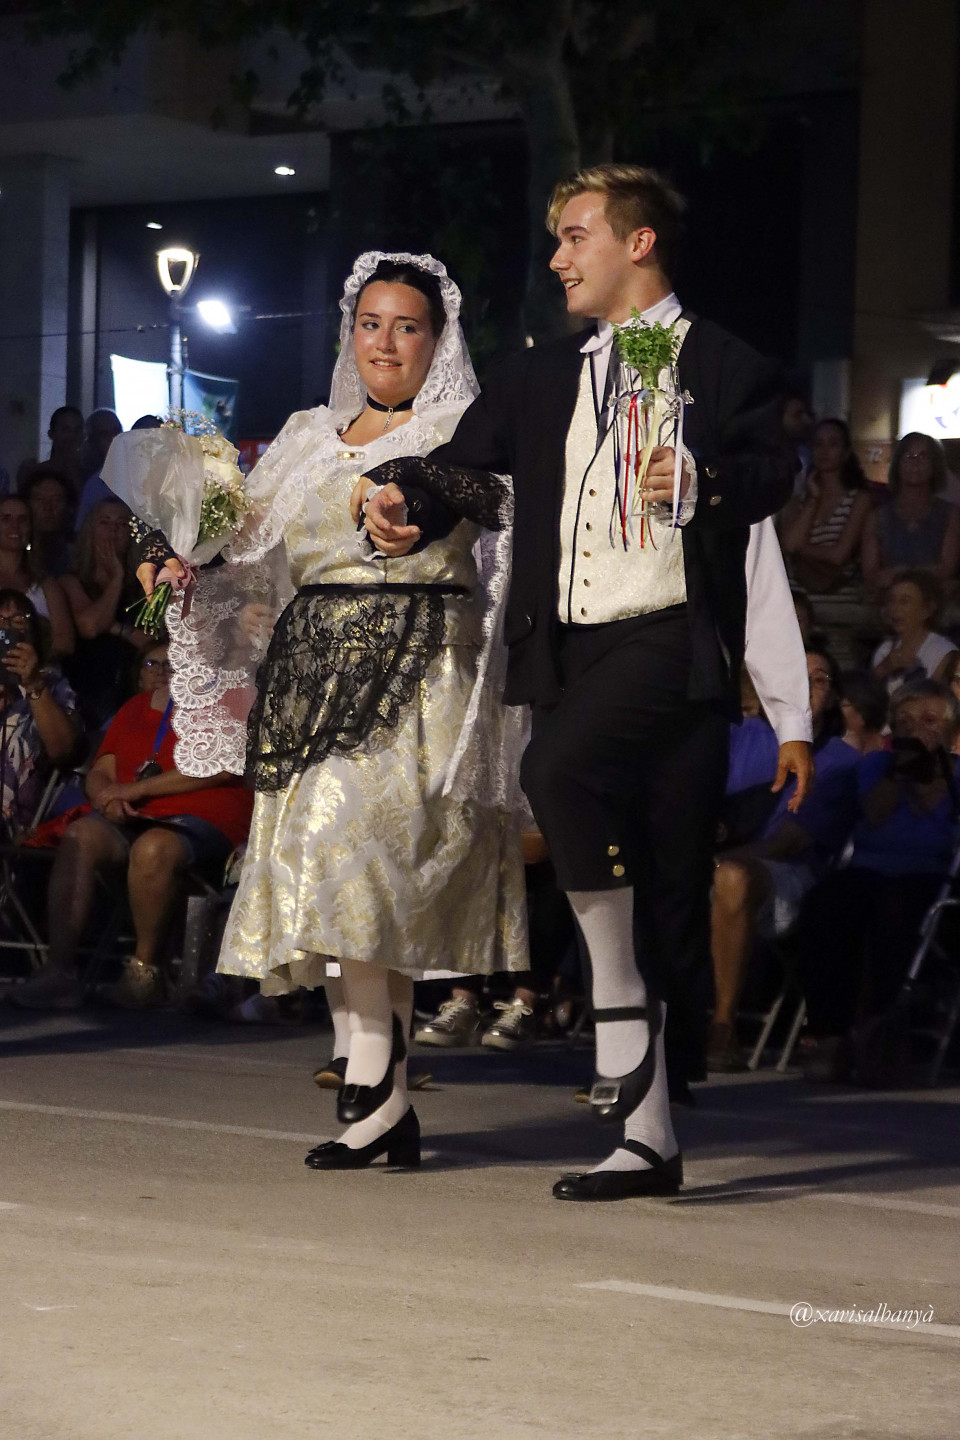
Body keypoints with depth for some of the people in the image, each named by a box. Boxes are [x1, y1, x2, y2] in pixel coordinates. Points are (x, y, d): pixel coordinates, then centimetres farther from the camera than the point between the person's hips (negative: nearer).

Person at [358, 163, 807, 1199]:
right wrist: (403, 500, -9)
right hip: (568, 649, 5)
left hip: (669, 637, -5)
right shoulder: (539, 381, 22)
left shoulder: (721, 366, 6)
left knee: (559, 769, -32)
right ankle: (646, 1132, 7)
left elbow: (771, 472, -9)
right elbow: (465, 466, 12)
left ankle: (622, 999, -18)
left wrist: (705, 481, -29)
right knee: (661, 892, 5)